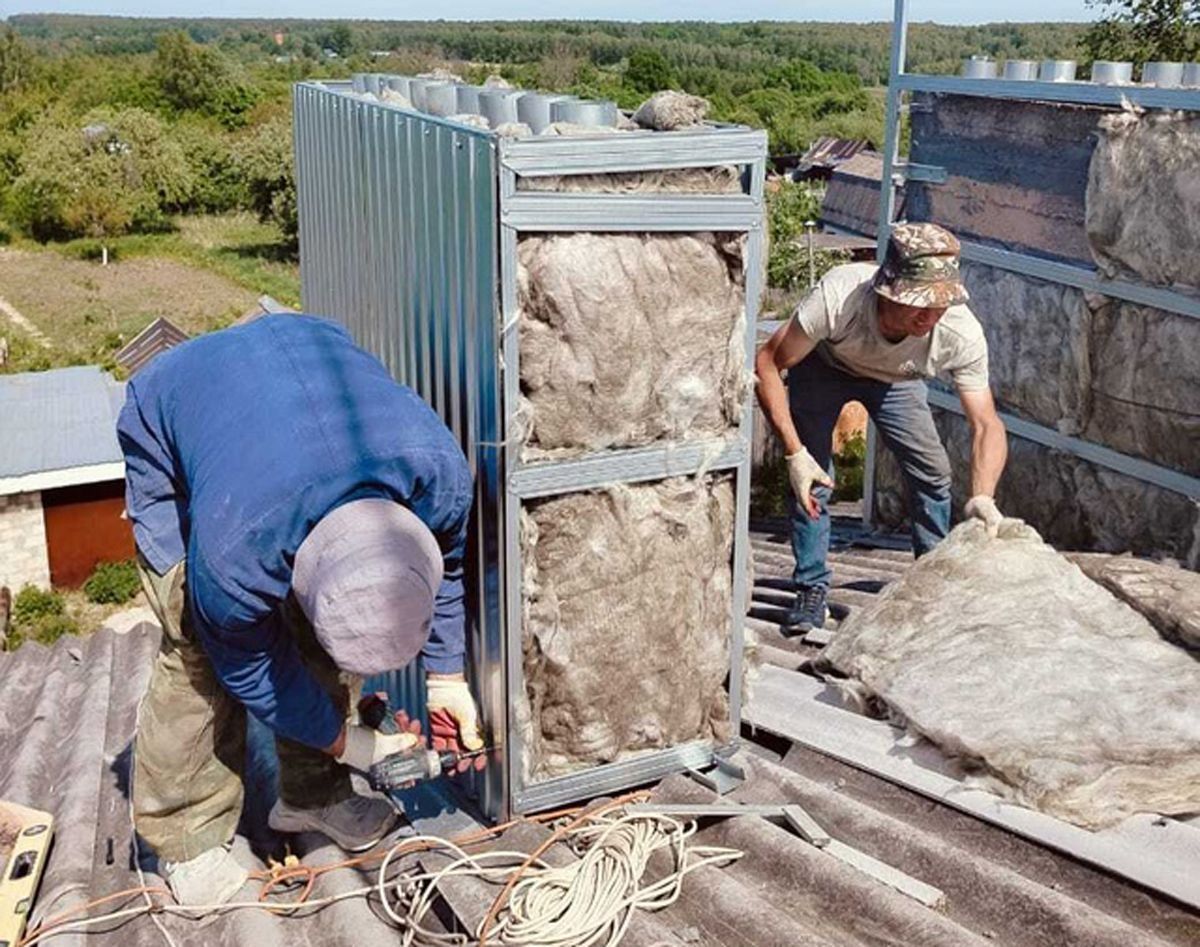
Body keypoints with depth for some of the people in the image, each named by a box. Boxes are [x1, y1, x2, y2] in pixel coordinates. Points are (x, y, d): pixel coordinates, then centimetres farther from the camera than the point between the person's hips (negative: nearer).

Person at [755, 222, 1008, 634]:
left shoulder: (962, 333, -36)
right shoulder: (837, 298, -44)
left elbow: (987, 425, -29)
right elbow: (767, 363, -33)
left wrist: (982, 497, -47)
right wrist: (794, 453, -39)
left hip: (895, 378, 2)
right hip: (823, 365, -2)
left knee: (932, 472, -9)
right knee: (811, 476, -17)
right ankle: (812, 591, -1)